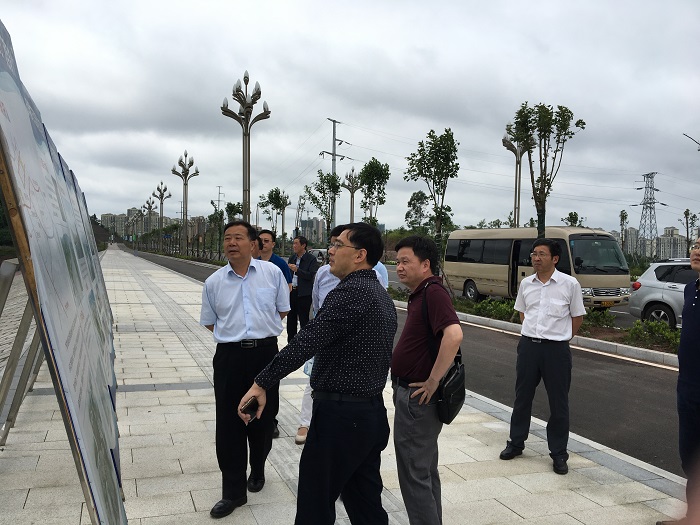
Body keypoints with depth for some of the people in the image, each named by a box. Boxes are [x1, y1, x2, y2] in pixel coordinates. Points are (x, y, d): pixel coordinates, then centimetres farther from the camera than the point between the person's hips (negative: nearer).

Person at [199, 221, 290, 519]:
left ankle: (257, 470, 40)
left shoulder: (272, 272, -2)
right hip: (229, 356, 1)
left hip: (265, 352, 0)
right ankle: (233, 492, 16)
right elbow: (210, 322, 15)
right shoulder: (213, 282, 3)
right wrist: (236, 333, 9)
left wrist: (260, 329, 9)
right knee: (229, 425, 2)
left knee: (263, 419, 12)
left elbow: (282, 310, 10)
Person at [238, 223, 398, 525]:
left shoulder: (349, 293, -19)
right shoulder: (382, 296, 13)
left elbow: (305, 343, -28)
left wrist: (262, 383, -25)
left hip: (340, 414, -9)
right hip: (373, 412, 9)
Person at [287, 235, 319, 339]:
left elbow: (311, 276, -16)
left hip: (304, 293, -7)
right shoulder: (292, 258, 13)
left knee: (303, 319, -3)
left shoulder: (311, 259, -7)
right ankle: (291, 340, 24)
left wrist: (297, 270, -22)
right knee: (291, 318, 13)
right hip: (291, 291, 7)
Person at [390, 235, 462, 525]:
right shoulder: (421, 293, 11)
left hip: (417, 398, -10)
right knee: (425, 470, 21)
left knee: (414, 474, 0)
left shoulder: (433, 292, -20)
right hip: (412, 395, 10)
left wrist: (432, 382, -28)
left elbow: (453, 335, -35)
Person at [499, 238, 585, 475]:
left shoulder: (570, 284, -6)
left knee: (558, 403, 5)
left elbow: (577, 317, 3)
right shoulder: (526, 283, 5)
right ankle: (516, 443, 29)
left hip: (556, 349, -3)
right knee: (522, 397, 13)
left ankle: (559, 454, 17)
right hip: (528, 346, 4)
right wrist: (532, 333, 12)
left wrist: (559, 337, 4)